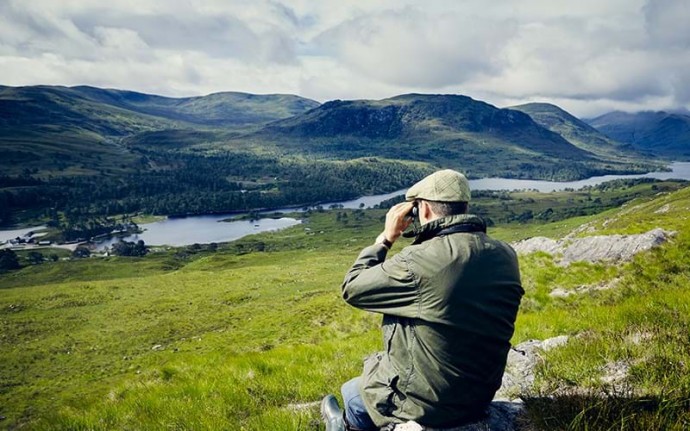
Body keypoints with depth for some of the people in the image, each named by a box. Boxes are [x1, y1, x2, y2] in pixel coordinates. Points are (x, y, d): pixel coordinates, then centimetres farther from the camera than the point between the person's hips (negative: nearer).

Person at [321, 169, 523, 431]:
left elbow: (352, 289, -14)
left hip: (425, 403, -6)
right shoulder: (505, 256, -8)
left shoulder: (419, 261, -28)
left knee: (352, 393, 25)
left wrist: (386, 238, -6)